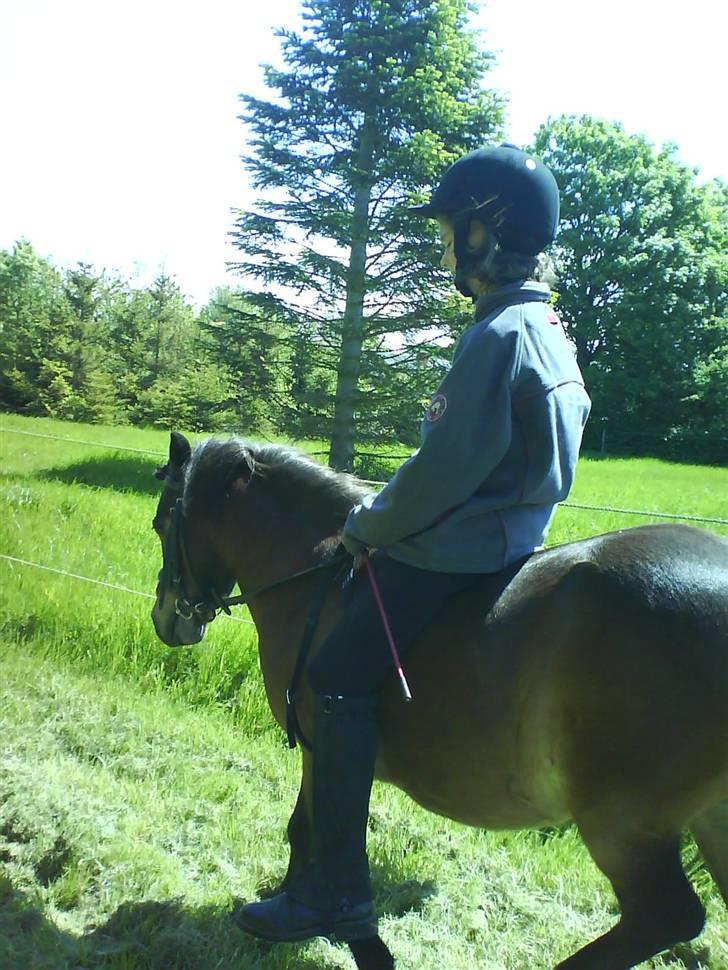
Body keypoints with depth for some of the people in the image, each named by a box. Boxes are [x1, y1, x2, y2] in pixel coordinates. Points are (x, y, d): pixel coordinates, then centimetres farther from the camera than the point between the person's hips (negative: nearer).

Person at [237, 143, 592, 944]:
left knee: (339, 675, -12)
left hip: (459, 548, -11)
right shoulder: (549, 329, 12)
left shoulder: (498, 335, -20)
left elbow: (445, 470, -24)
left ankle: (338, 892, -5)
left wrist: (364, 526, -10)